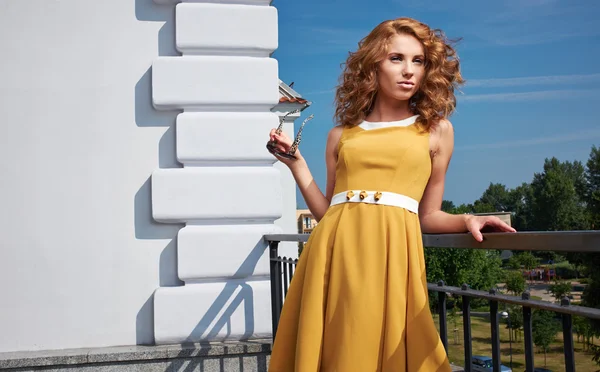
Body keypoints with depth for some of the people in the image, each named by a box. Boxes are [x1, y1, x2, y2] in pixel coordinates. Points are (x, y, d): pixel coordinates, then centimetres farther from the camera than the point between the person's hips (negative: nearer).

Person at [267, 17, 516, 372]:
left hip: (393, 253, -1)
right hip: (335, 250, 2)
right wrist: (296, 163, 10)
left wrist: (467, 219, -3)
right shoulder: (341, 136, 16)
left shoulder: (436, 129, 14)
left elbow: (427, 215, 15)